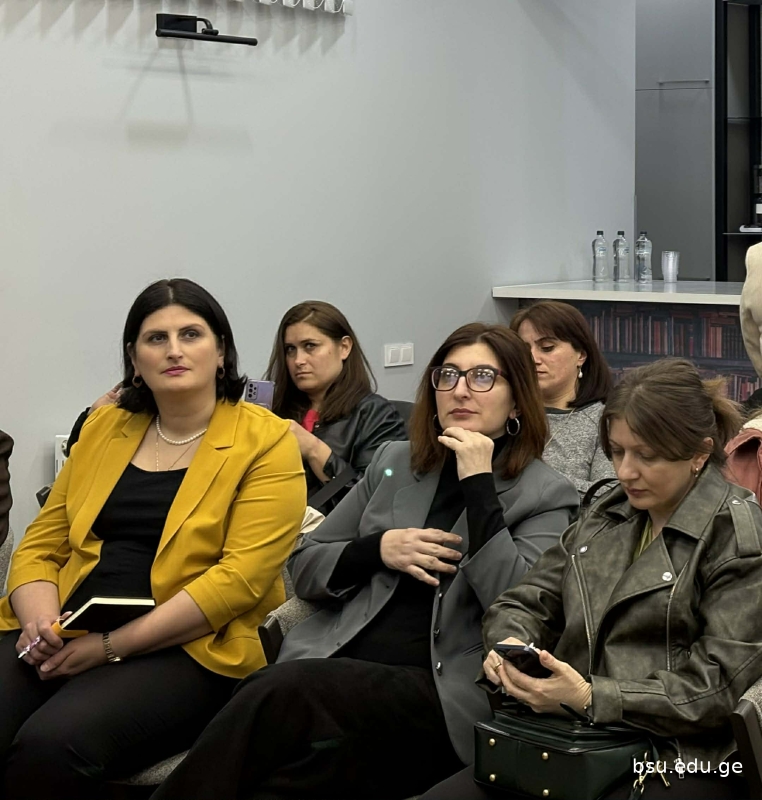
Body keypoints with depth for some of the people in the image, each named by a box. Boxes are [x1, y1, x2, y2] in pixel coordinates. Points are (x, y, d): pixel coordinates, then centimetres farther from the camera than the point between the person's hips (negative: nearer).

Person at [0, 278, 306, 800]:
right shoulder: (104, 428, 16)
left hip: (186, 650, -4)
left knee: (53, 744, -31)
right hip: (62, 639, 4)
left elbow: (241, 577, -10)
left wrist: (112, 645, -16)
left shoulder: (265, 441, 0)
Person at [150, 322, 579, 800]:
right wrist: (378, 549, -2)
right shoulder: (395, 462, 19)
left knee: (284, 692, -31)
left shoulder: (547, 495, 6)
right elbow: (305, 568, 19)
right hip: (335, 662, 4)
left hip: (439, 689, -3)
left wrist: (479, 483, -10)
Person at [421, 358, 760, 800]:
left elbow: (717, 688, -13)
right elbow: (528, 601, 18)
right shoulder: (606, 515, 15)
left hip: (680, 764, -6)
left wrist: (589, 697, -22)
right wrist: (509, 642, -8)